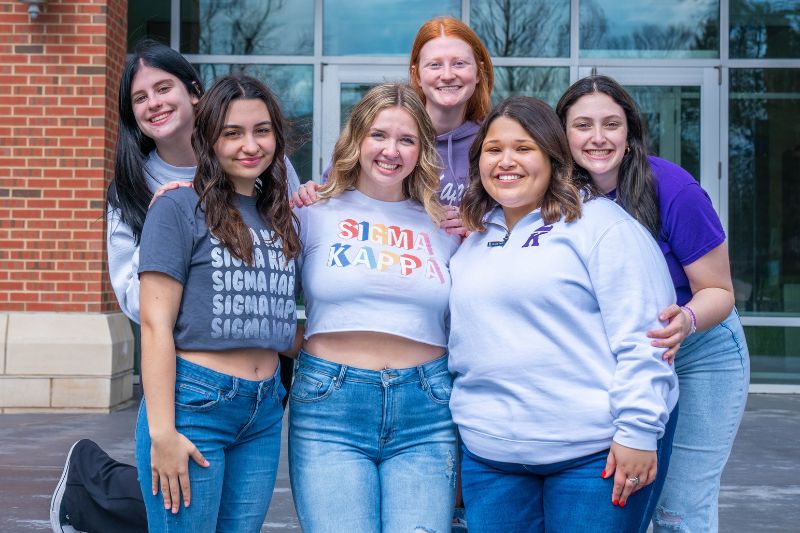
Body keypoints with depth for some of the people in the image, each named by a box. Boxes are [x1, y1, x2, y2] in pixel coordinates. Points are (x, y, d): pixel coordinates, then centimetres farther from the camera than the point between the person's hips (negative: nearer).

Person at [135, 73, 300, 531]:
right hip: (194, 403, -6)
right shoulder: (180, 208, -5)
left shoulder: (280, 217, 13)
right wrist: (162, 432, -15)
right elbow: (156, 323, -10)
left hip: (265, 410, 6)